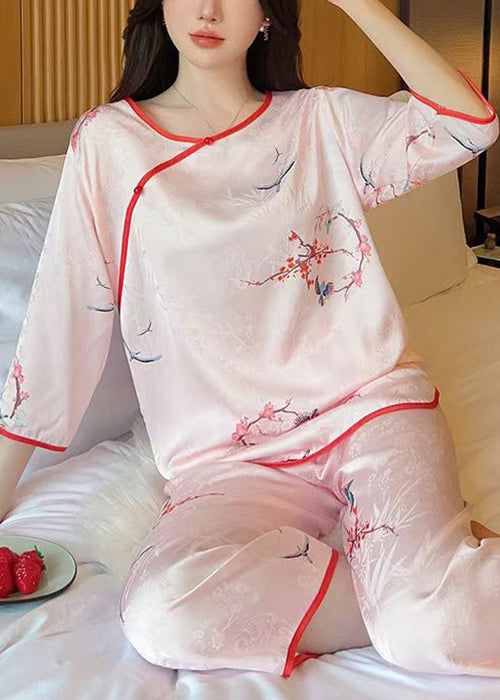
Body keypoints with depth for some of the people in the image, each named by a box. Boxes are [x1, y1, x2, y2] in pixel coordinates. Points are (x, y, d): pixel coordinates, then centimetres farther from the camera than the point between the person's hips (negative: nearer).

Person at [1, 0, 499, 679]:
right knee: (161, 616, -31)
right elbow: (59, 321, 5)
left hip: (369, 401, -1)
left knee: (430, 625, -29)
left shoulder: (319, 119, 8)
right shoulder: (108, 141, 5)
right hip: (233, 460, 1)